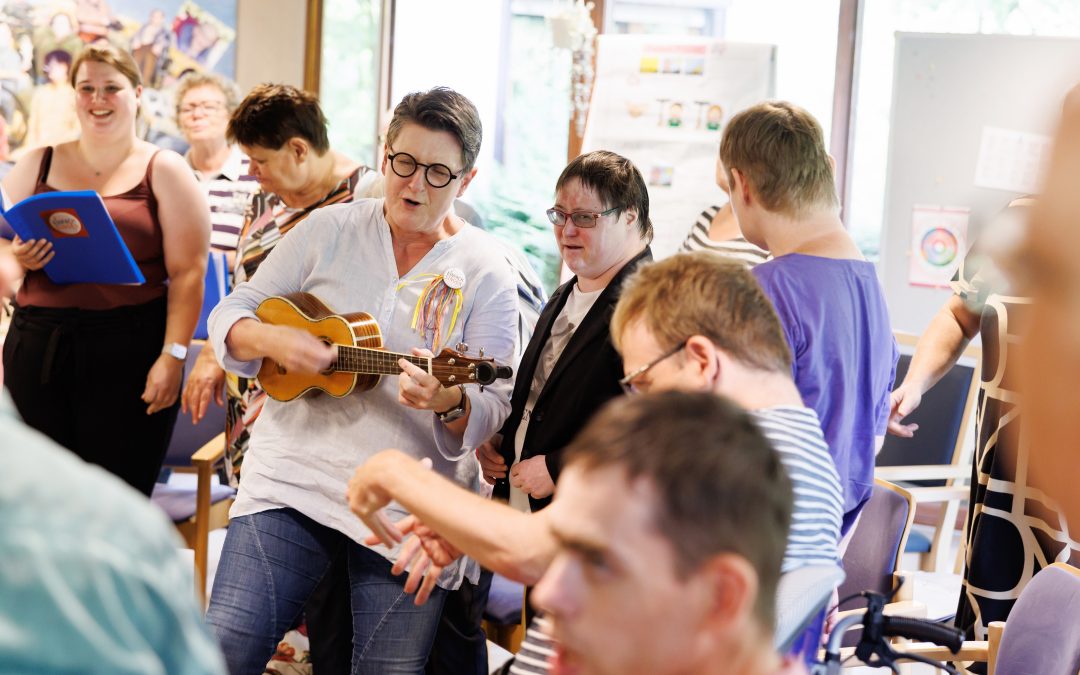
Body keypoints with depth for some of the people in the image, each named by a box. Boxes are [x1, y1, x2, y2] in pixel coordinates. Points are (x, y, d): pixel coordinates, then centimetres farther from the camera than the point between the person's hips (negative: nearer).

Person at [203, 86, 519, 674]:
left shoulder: (485, 274, 0)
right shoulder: (329, 230, 5)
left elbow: (495, 408, -3)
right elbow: (230, 316, 7)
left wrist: (450, 404, -26)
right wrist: (272, 340, -15)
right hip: (292, 476, 1)